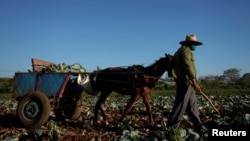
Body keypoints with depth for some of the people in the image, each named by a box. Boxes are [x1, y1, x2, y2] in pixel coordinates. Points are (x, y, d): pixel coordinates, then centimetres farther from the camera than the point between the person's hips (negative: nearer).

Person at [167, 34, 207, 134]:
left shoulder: (179, 51, 22)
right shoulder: (186, 50, -9)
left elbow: (171, 65, 25)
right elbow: (188, 66, -23)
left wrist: (173, 75, 31)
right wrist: (194, 82, -27)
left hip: (183, 82, 11)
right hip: (186, 82, -11)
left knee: (192, 105, 12)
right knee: (180, 106, -7)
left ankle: (199, 126, 19)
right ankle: (171, 128, -1)